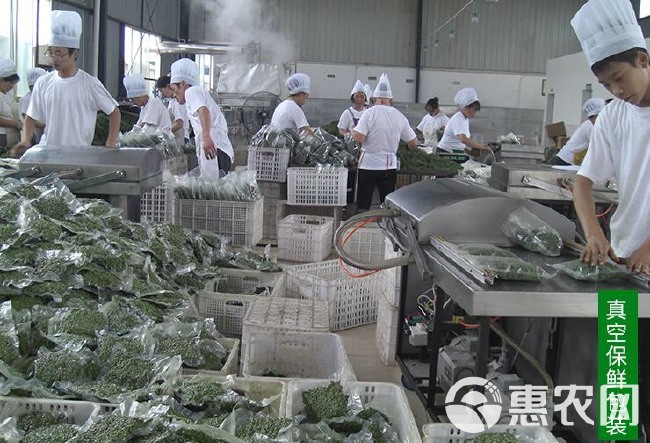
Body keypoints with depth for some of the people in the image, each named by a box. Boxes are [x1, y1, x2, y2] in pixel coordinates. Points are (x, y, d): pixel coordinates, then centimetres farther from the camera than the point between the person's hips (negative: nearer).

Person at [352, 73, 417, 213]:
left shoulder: (369, 113, -9)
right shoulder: (399, 116, 2)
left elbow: (359, 138, -18)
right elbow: (413, 143, 7)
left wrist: (352, 131, 3)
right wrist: (410, 147, 30)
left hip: (368, 164, -3)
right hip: (389, 166, 3)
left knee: (363, 205, 5)